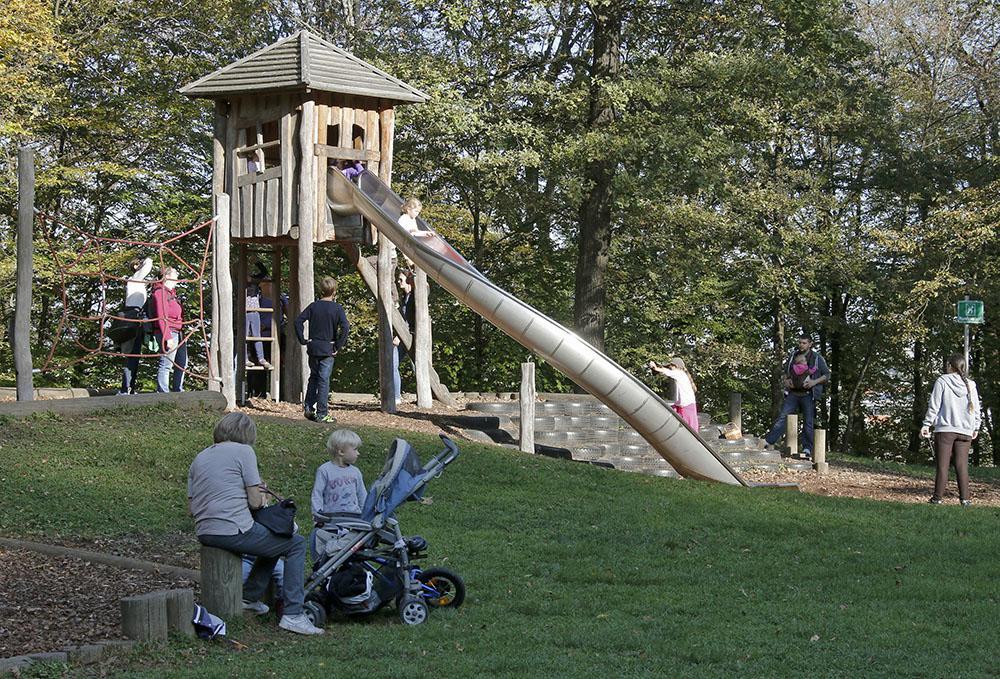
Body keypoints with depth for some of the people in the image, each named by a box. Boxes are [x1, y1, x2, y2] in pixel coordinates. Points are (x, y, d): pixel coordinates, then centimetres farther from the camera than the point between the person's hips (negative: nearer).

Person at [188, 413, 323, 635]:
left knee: (273, 539, 30)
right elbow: (255, 502, -7)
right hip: (234, 531, -8)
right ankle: (292, 615, -5)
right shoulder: (244, 451, -3)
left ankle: (249, 597, 30)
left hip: (204, 534, 8)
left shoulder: (199, 458, 17)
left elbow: (192, 507, 15)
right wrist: (261, 498, 18)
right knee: (297, 544, 6)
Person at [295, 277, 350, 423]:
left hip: (313, 347, 3)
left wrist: (302, 340, 2)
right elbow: (345, 327, -19)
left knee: (313, 377, 19)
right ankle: (321, 414, 0)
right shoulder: (337, 308, -7)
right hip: (328, 349, -3)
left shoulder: (313, 306, 3)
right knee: (324, 380, -1)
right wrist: (338, 346, -11)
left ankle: (309, 408, 16)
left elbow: (298, 321, -3)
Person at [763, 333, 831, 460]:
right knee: (782, 417, -8)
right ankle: (769, 442, -11)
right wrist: (786, 380, 5)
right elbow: (786, 371, 25)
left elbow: (827, 375, 3)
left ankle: (807, 450, 5)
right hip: (793, 393, 3)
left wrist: (814, 382, -11)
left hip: (808, 395, -3)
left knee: (808, 423, 0)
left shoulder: (817, 358, 0)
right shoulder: (793, 355, 11)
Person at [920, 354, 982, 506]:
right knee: (962, 465, 5)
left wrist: (926, 424, 0)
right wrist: (976, 428, 22)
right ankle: (964, 498, 0)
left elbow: (934, 406, -6)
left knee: (942, 465, 0)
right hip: (965, 431, 3)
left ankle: (937, 497, 1)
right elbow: (976, 409, 10)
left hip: (945, 430, -3)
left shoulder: (942, 381, -4)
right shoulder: (970, 385, 6)